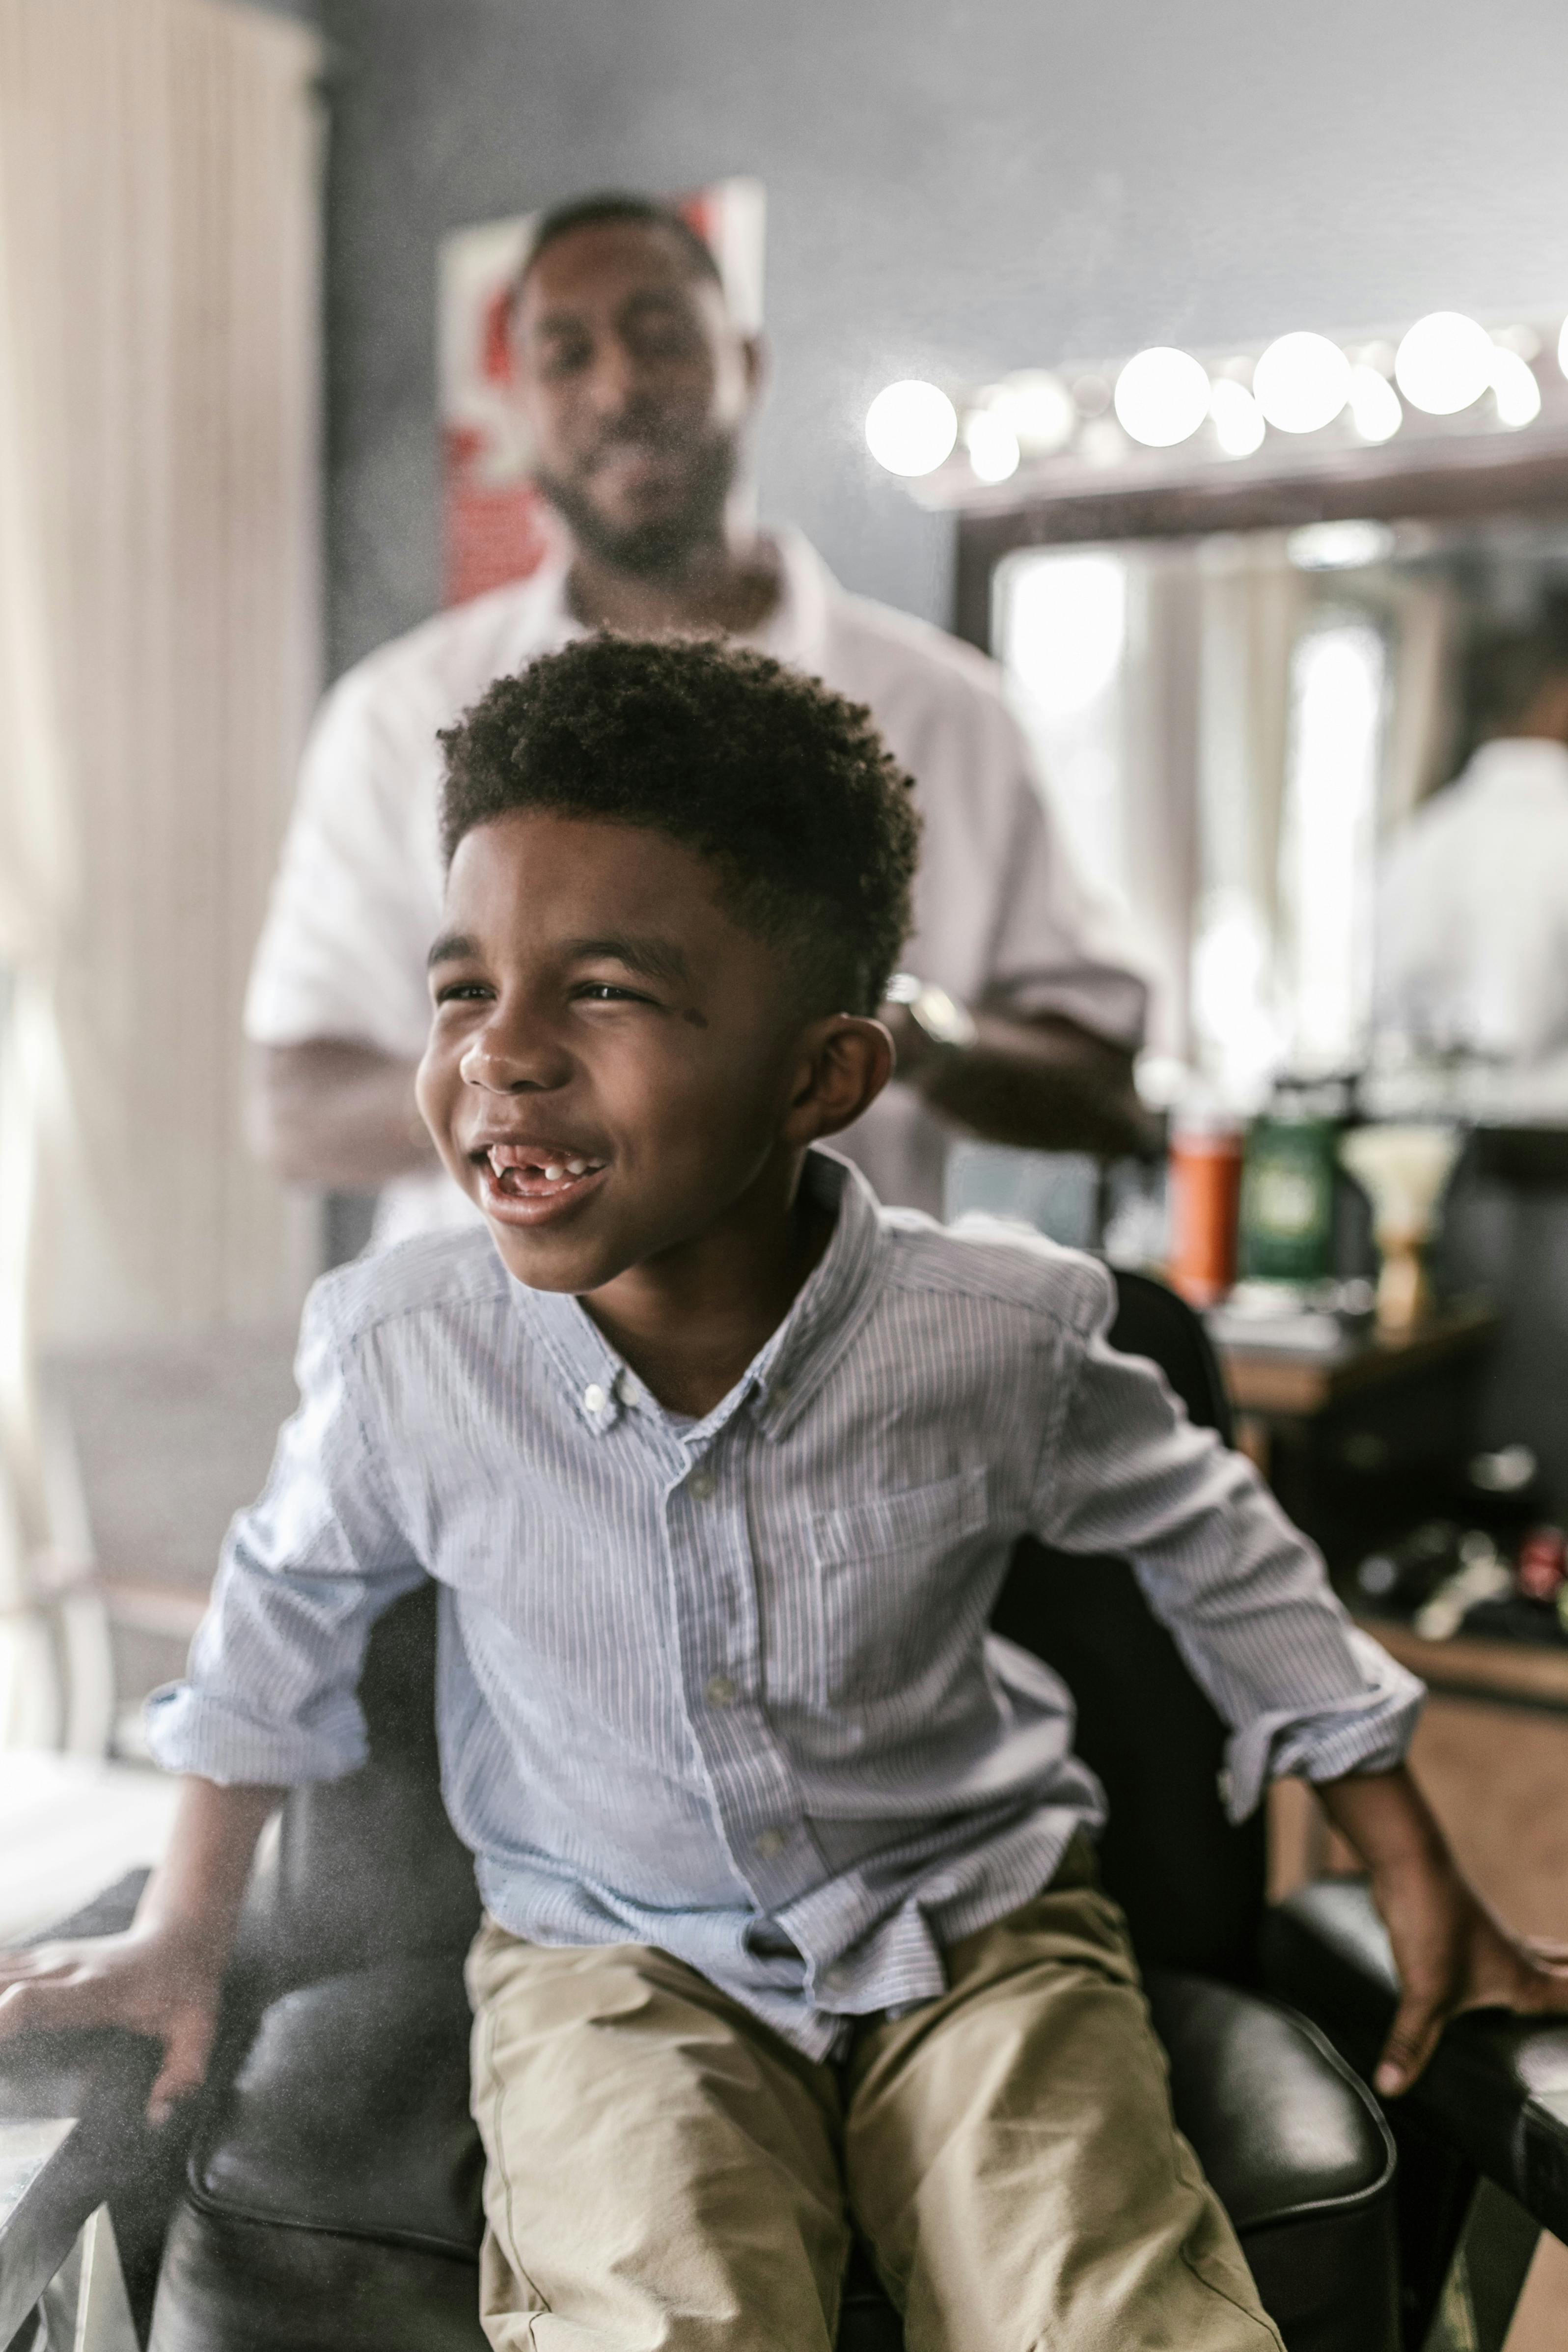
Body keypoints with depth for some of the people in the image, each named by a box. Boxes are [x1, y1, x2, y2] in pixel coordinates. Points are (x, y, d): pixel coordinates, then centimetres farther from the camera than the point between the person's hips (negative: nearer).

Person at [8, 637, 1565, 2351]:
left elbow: (1217, 1553, 1)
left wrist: (1417, 1885, 7)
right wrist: (188, 1931, 12)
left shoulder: (997, 1335, -19)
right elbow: (292, 1597, 5)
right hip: (615, 1955, 0)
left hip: (974, 1922, 1)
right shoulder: (397, 1353, -17)